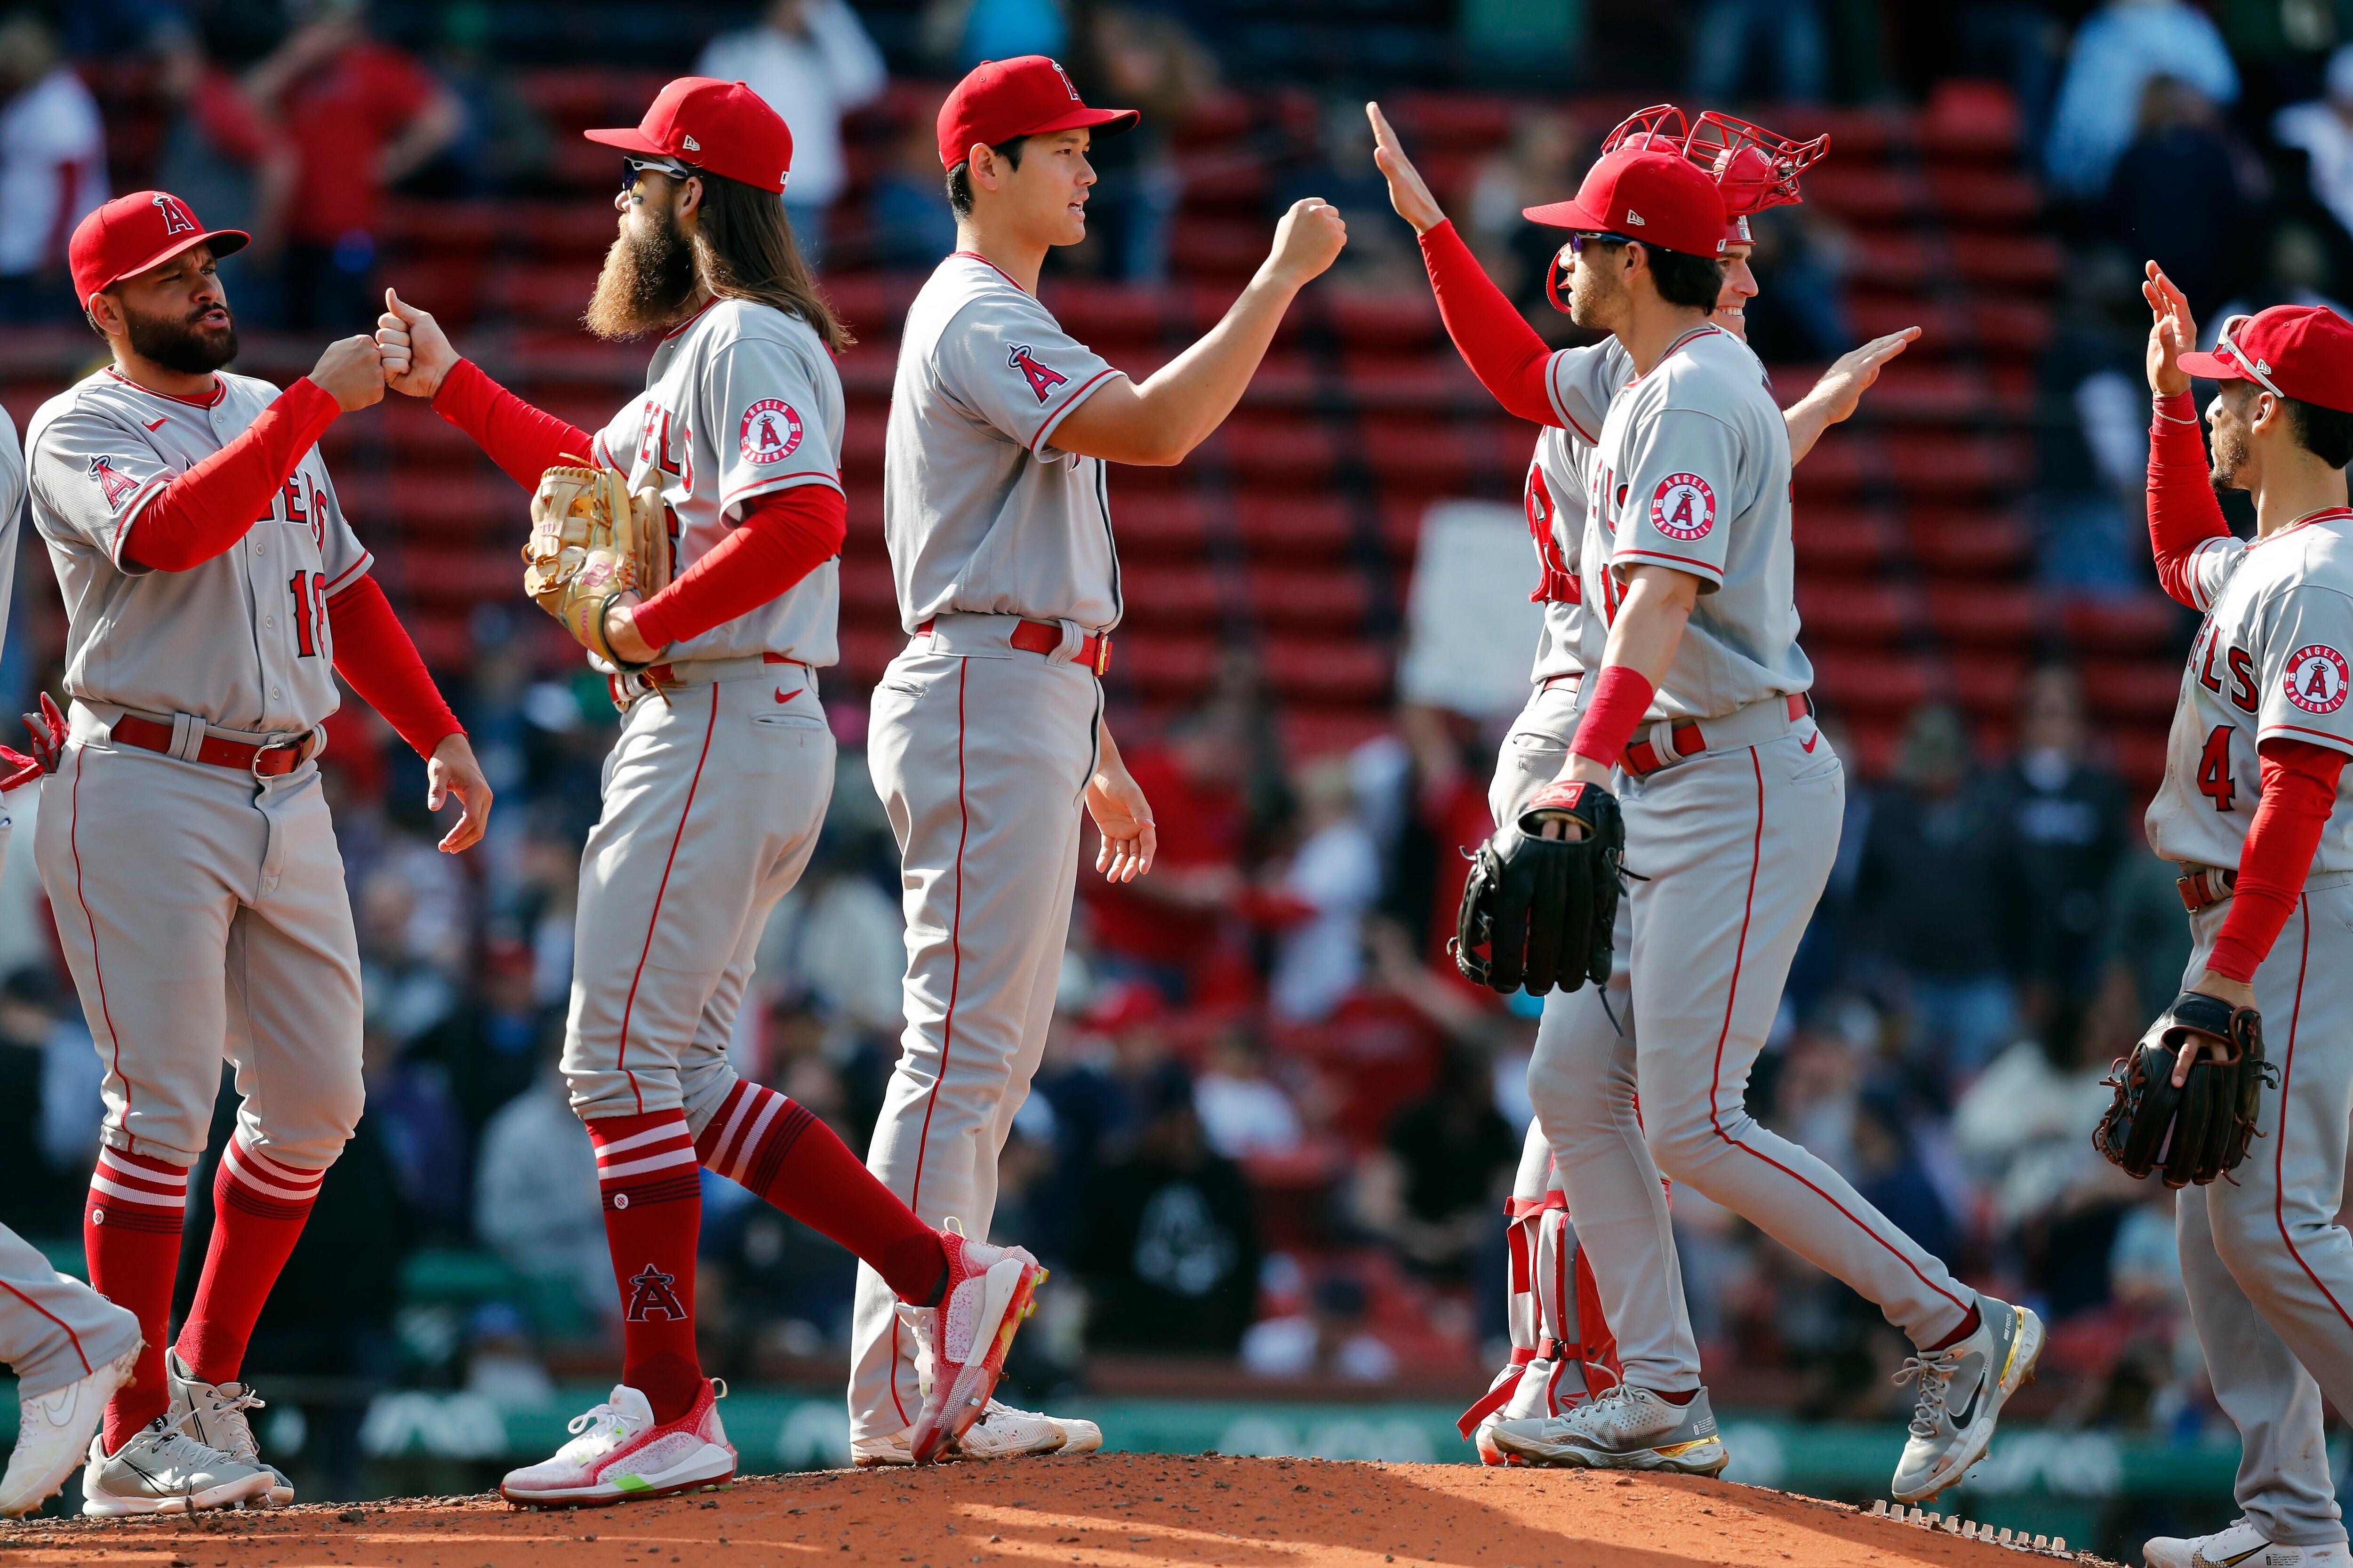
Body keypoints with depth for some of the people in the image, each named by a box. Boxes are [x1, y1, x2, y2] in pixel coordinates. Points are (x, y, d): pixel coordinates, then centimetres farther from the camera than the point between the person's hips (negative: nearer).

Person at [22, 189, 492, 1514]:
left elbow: (345, 591, 24)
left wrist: (440, 736, 19)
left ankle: (209, 1381, 22)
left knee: (315, 1104, 7)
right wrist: (315, 405, -25)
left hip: (288, 795, 7)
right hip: (147, 794, -7)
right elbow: (174, 532, -25)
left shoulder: (271, 416, 17)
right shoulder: (79, 432, -5)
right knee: (165, 1109, -10)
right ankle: (135, 1443, -5)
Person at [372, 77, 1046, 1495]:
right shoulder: (702, 349, 20)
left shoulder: (751, 339, -13)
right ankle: (947, 1277, 9)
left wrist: (645, 627, -20)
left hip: (723, 729, -11)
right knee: (683, 1076, 11)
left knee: (623, 1060, -9)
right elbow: (598, 472, 35)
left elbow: (803, 519, -28)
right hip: (702, 728, 11)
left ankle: (667, 1411, -8)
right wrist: (450, 385, 32)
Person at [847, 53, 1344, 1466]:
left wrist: (1098, 754, 24)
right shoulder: (979, 320, -11)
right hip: (985, 701, -11)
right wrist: (1283, 278, -22)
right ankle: (900, 1394, -14)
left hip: (1034, 705, 11)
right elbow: (1154, 428, -26)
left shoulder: (1005, 327, 23)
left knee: (995, 1059, 10)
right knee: (963, 1047, -12)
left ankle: (933, 1388, 10)